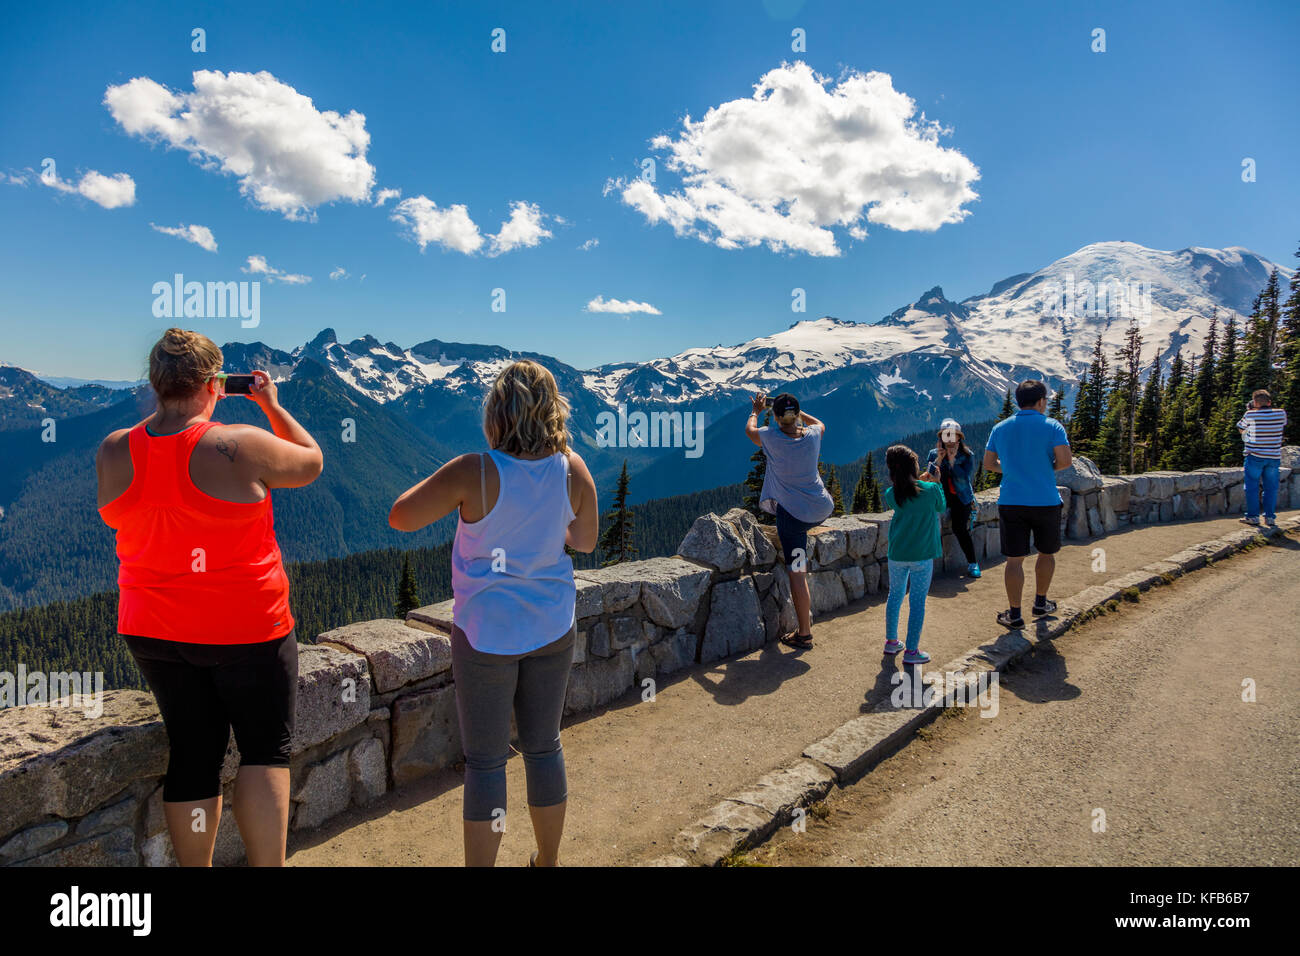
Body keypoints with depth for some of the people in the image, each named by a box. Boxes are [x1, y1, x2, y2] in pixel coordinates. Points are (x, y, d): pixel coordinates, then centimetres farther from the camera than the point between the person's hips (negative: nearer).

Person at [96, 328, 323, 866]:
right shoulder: (242, 448, -19)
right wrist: (272, 405, 11)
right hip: (245, 630, -5)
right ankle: (267, 865, 3)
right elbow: (311, 463, -1)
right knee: (267, 750, 8)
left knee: (193, 753, 16)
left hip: (155, 633, 5)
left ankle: (195, 867, 26)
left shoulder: (113, 453, -4)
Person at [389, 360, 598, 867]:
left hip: (487, 631, -4)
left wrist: (447, 483, -1)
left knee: (485, 762, 9)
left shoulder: (474, 473, -21)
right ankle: (547, 861, 36)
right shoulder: (572, 469, -9)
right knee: (544, 748, 19)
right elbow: (585, 541, 4)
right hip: (552, 629, 4)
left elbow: (400, 517, -14)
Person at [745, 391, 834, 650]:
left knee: (797, 574, 1)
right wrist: (795, 409, 33)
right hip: (823, 509, 5)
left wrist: (756, 410, 30)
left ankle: (804, 633, 6)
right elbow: (819, 423, 24)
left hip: (793, 514, -5)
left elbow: (749, 429, 11)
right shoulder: (813, 435, -4)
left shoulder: (771, 438, -14)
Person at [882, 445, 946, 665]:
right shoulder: (931, 489, -12)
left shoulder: (891, 495, -4)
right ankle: (911, 651, 7)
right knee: (917, 601, 3)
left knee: (895, 596, 18)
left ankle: (891, 641, 30)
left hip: (896, 555, 3)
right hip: (922, 556, -3)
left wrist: (917, 481, 16)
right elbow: (942, 508, 6)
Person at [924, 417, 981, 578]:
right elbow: (928, 476, -6)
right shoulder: (934, 454, 5)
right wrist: (938, 460, -16)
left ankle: (972, 563, -1)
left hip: (961, 498, -3)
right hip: (941, 496, 3)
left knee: (959, 529, -17)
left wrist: (952, 460, -18)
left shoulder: (967, 455, -2)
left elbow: (964, 479, -15)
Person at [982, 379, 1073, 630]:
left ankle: (1014, 614, 6)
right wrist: (1049, 468, 6)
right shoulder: (1052, 426, -5)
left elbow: (988, 464, 11)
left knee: (1014, 560, 3)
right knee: (1046, 553, 20)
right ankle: (1040, 603, 32)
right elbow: (1065, 460, -15)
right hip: (1046, 502, -2)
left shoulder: (1000, 428, 6)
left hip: (1011, 503, 2)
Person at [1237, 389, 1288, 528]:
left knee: (1252, 487, 5)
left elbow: (1241, 429, 8)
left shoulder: (1250, 415, -9)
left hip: (1255, 456, -3)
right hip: (1274, 457, 3)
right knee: (1271, 487, 10)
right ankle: (1270, 517, 11)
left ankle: (1253, 516, 5)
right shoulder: (1281, 413, -1)